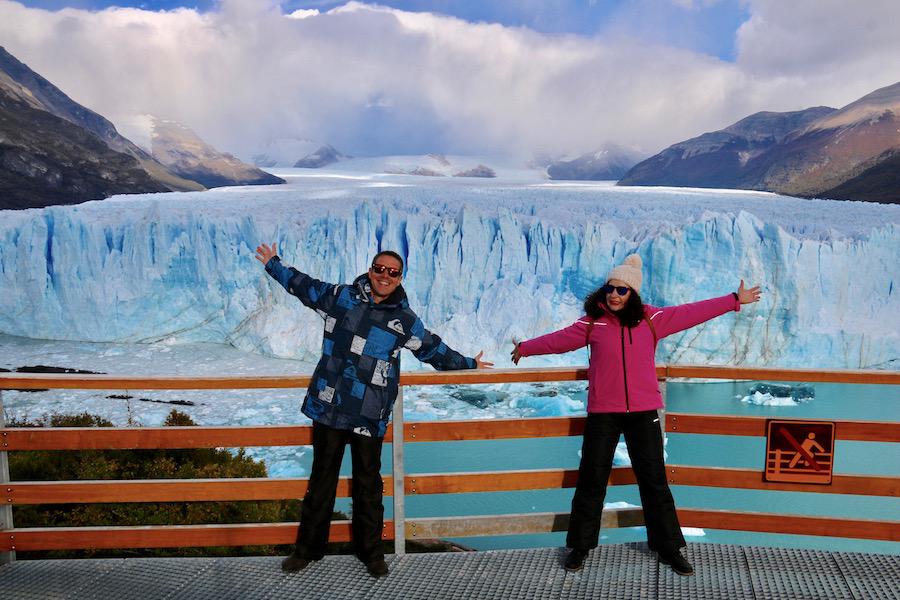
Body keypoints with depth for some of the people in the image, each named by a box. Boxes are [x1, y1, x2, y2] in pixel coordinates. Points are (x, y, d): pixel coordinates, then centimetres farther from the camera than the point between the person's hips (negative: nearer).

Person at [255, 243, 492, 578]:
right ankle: (308, 548, 27)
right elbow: (303, 285, 20)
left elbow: (433, 349, 19)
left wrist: (468, 364, 26)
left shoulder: (405, 320, 5)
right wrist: (274, 264, 29)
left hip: (370, 416, 0)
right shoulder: (339, 297, 5)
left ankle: (370, 551, 26)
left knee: (368, 483, 9)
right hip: (328, 408, 1)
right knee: (321, 478, 12)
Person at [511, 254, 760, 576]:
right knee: (591, 480, 7)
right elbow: (559, 339, 10)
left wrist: (734, 300, 11)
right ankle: (580, 546, 22)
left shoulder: (652, 319, 1)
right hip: (602, 414, -1)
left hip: (643, 412, 1)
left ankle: (668, 547, 25)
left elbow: (692, 313, 7)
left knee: (654, 481, 9)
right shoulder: (592, 323, -1)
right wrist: (525, 348, 18)